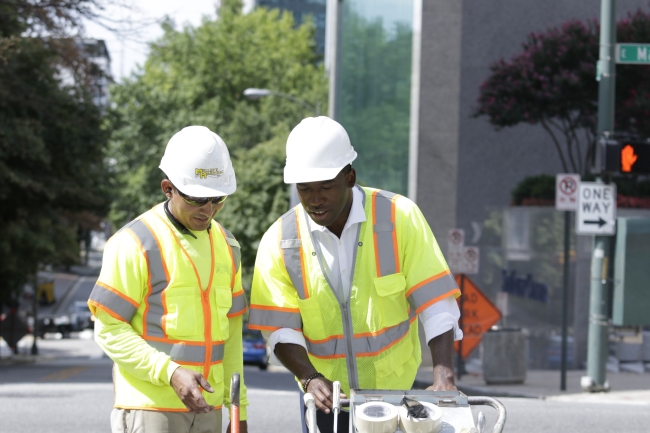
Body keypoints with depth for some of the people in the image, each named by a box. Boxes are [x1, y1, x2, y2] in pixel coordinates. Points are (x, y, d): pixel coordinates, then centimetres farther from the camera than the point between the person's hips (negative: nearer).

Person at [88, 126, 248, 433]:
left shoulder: (226, 246, 13)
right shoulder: (134, 245, -9)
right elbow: (108, 329, -10)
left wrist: (238, 407, 15)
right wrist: (170, 373, -21)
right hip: (149, 408, -7)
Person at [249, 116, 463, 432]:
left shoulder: (399, 217, -10)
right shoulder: (280, 241, -6)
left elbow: (436, 304, -11)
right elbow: (280, 327, -7)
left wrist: (443, 377, -22)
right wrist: (310, 378, -25)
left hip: (393, 391, -1)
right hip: (326, 395, 1)